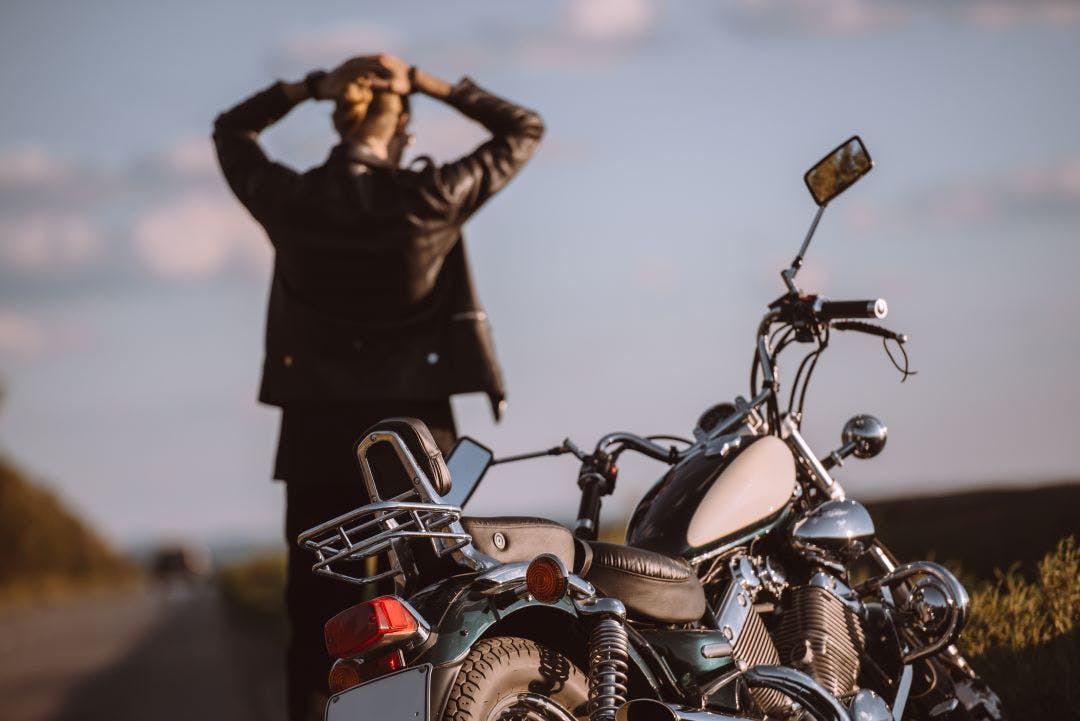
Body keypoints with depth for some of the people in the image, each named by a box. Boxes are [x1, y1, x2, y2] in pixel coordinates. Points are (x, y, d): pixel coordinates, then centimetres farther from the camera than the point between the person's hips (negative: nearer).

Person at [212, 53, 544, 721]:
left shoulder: (289, 202, -4)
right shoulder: (428, 200, -10)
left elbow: (231, 129, 18)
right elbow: (524, 129, 4)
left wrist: (309, 86, 7)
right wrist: (435, 85, 4)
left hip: (317, 436, 2)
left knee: (316, 616, 6)